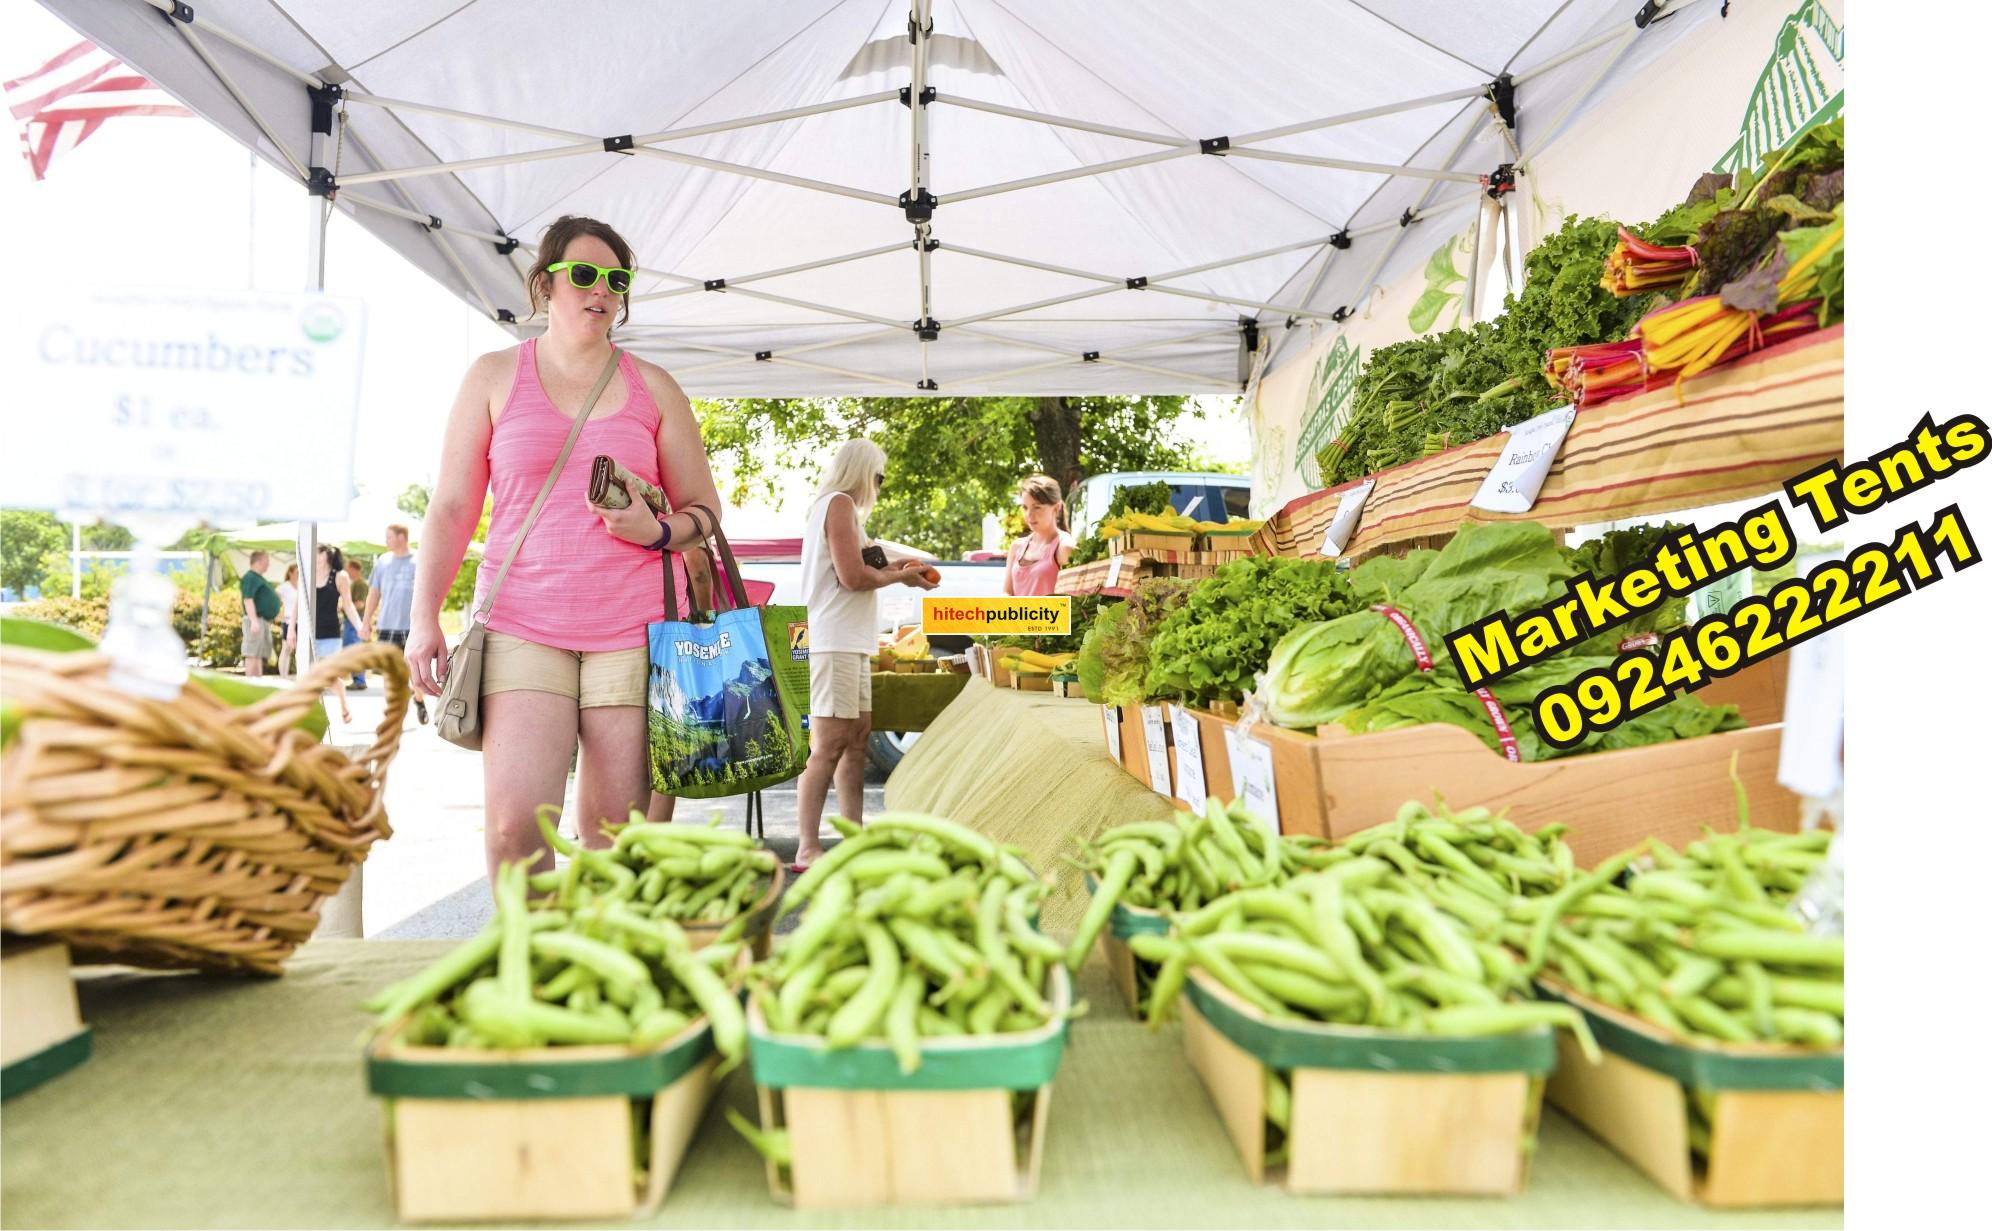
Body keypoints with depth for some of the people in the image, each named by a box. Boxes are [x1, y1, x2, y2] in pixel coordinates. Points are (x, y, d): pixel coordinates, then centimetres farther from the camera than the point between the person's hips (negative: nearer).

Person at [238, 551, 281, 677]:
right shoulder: (250, 577, -8)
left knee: (260, 655, 9)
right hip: (256, 620, -10)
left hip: (264, 620, 10)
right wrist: (254, 621, -26)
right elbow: (248, 600, -18)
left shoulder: (259, 578, 22)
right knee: (252, 654, -12)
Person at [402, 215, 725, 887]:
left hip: (634, 632, 1)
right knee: (513, 821, -13)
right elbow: (451, 508, 10)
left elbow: (704, 508, 15)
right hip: (522, 628, 0)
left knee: (617, 827, 0)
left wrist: (658, 531, -7)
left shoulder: (653, 388, 13)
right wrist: (425, 616, 1)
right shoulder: (495, 376, 11)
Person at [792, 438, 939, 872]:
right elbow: (852, 576, -17)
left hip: (849, 643, 10)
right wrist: (899, 576, -2)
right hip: (833, 644, -10)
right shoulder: (840, 503, -8)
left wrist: (890, 570, 12)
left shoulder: (834, 505, 22)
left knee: (857, 738, 10)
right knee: (829, 745, -11)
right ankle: (807, 849, -9)